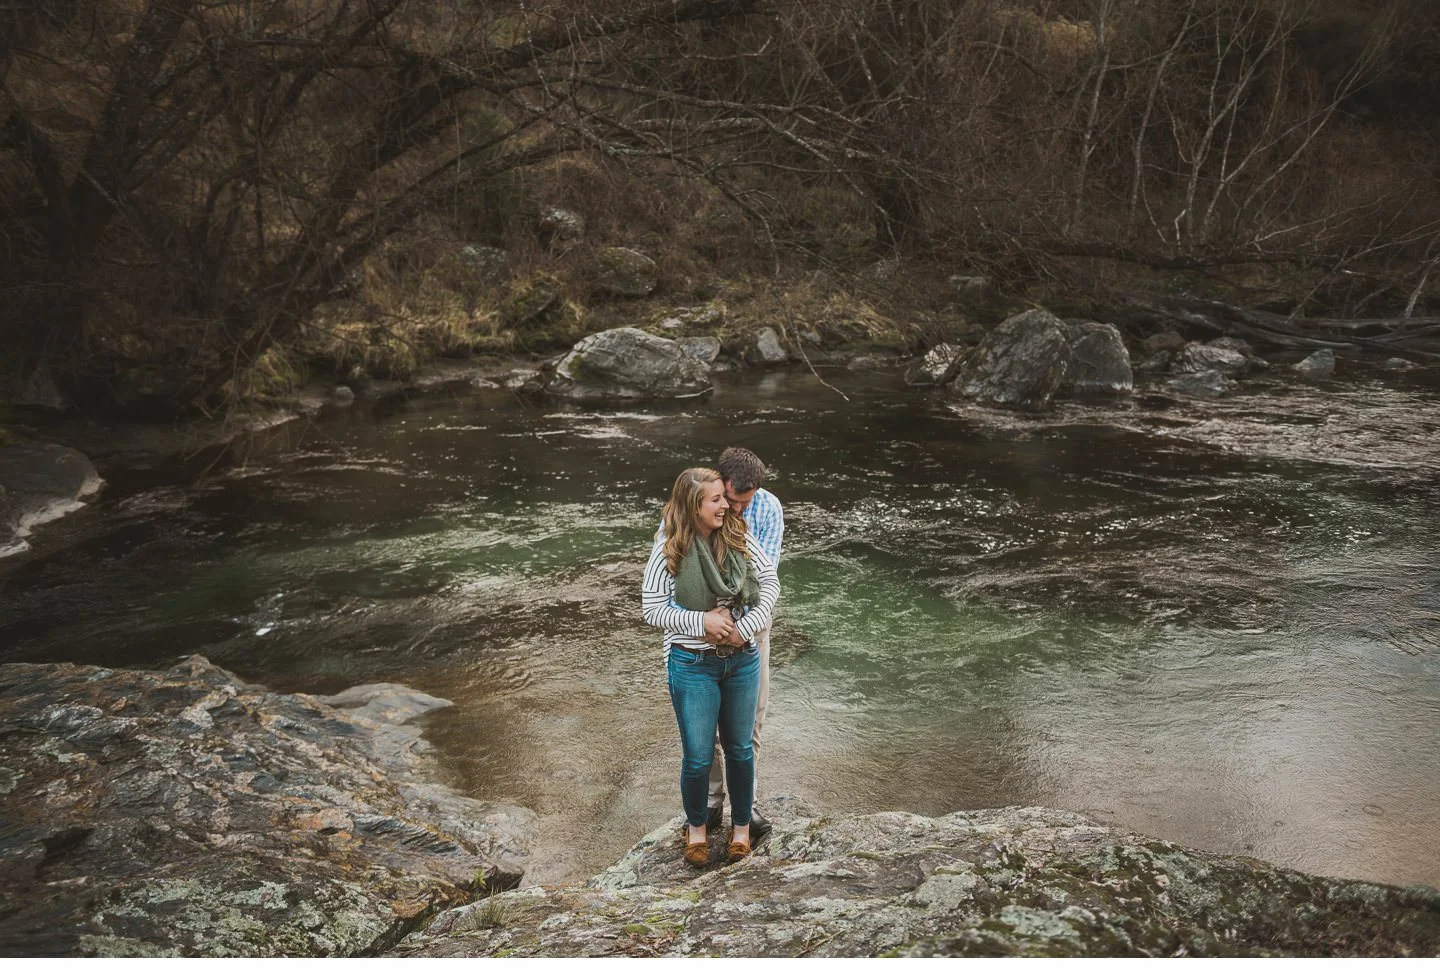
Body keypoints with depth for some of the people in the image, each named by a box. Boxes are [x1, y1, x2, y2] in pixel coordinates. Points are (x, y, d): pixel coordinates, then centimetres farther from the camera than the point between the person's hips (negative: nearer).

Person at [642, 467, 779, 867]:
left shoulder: (739, 536, -6)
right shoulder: (669, 549, -15)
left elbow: (770, 581, -1)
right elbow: (652, 609, -11)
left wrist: (746, 627, -13)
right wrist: (702, 622, -21)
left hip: (742, 660, 3)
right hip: (693, 665, -3)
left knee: (740, 748, 16)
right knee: (697, 756, 5)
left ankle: (742, 825, 36)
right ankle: (697, 826, 32)